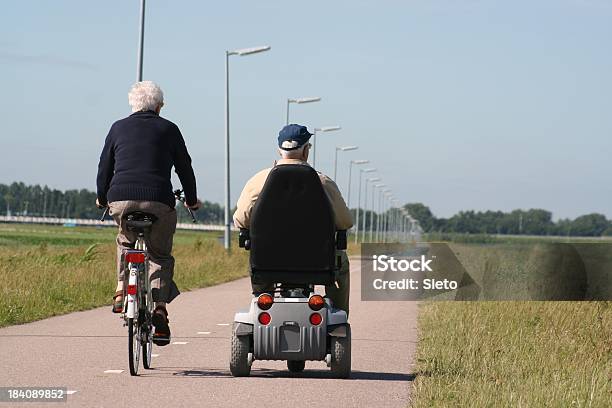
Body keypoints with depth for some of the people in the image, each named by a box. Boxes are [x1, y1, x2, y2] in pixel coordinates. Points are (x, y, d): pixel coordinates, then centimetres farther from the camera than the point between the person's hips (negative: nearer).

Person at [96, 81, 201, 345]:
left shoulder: (118, 128, 14)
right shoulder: (169, 129, 11)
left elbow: (105, 166, 19)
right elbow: (184, 167, 16)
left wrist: (102, 198, 35)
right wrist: (192, 200, 31)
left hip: (120, 199, 2)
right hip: (158, 201, -2)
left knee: (126, 241, 30)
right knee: (160, 254, 13)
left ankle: (121, 291, 15)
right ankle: (160, 306, -6)